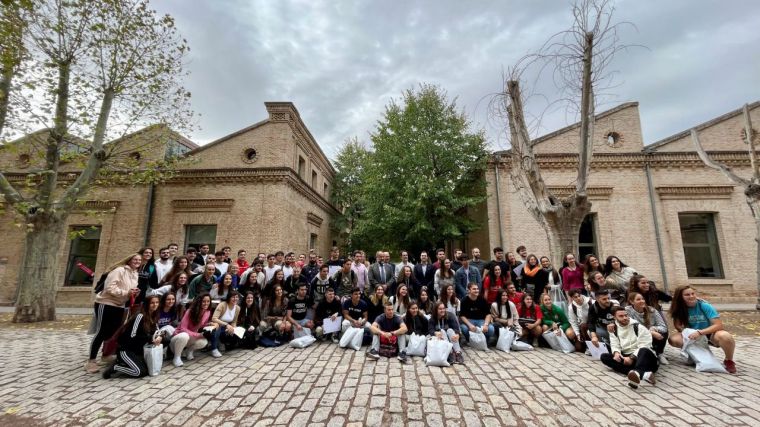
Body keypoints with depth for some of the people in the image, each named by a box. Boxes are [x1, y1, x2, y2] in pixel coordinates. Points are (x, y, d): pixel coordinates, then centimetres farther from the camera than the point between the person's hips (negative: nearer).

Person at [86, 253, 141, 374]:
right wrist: (126, 292, -28)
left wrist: (134, 293, -3)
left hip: (119, 306, 8)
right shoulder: (119, 270, -18)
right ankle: (91, 361, 7)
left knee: (113, 332, 13)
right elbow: (109, 288, -24)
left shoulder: (135, 274, 9)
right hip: (105, 304, -8)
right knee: (101, 333, -3)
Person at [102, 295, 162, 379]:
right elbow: (132, 336, -22)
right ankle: (113, 368, -1)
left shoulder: (154, 318, 4)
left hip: (137, 350, 8)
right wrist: (150, 339, -25)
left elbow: (156, 332, 6)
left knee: (148, 370, -2)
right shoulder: (140, 316, -20)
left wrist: (157, 337, -16)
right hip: (125, 350, -8)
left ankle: (123, 363, 16)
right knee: (140, 372, -21)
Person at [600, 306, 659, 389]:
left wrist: (632, 357, -23)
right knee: (604, 357, -20)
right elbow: (614, 345, 6)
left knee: (644, 351, -38)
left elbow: (643, 347, -12)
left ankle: (636, 373, -69)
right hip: (626, 358, 4)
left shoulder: (638, 327, -4)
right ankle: (644, 374, -35)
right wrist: (616, 353, -17)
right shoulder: (614, 330, 10)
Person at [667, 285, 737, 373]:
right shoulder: (680, 308, -9)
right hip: (694, 336, 2)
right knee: (673, 339, -24)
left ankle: (729, 361, -7)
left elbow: (719, 325, -21)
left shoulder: (705, 306, -18)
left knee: (725, 336, -37)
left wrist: (700, 332, -30)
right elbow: (678, 325, -5)